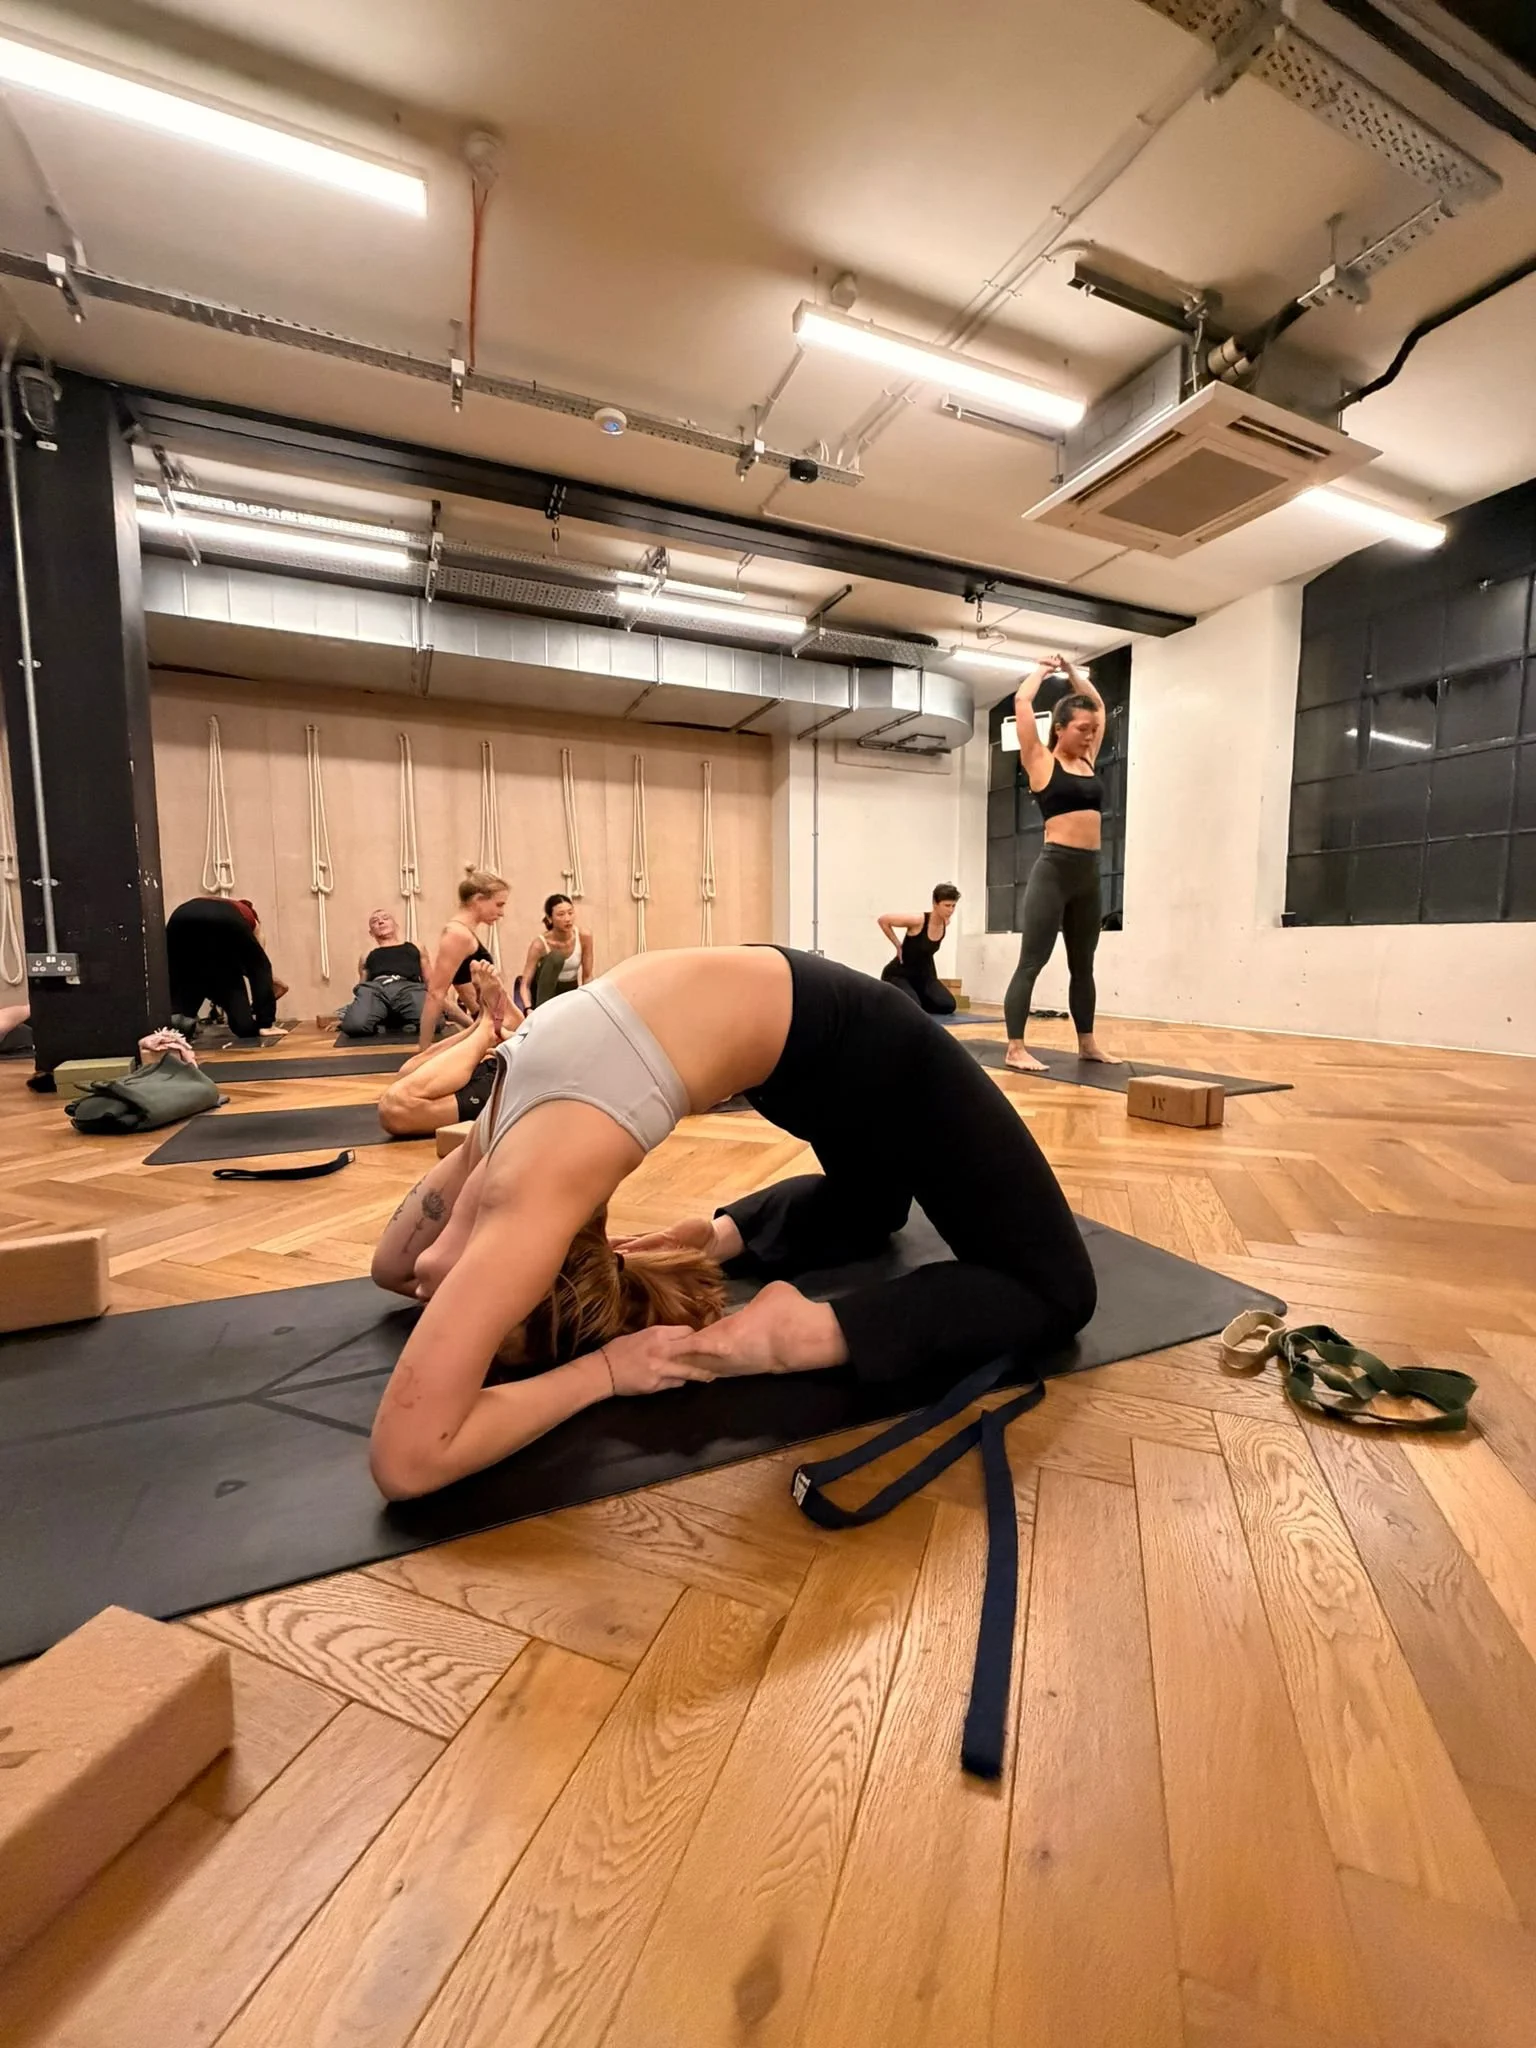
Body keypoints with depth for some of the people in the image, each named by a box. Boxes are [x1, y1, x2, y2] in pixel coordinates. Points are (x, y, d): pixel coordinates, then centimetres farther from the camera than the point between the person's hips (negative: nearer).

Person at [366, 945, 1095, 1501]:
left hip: (846, 1038, -7)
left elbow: (404, 1459, -27)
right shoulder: (497, 1141, -5)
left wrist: (603, 1368, -19)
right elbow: (387, 1264, 11)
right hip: (796, 1018, 7)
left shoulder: (528, 1200, -26)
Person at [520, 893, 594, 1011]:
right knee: (555, 957, -34)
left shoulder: (584, 937, -16)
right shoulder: (539, 943, -23)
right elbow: (525, 984, -25)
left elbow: (587, 976, -7)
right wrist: (529, 1009, -42)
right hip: (545, 993, -2)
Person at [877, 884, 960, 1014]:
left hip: (922, 973, 6)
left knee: (948, 1006, -7)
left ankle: (916, 1001, 17)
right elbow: (883, 920, -20)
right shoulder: (918, 920, -26)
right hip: (898, 974, -6)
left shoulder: (946, 923, -5)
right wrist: (898, 945, -13)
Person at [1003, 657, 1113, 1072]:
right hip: (1054, 868, -7)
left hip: (1088, 872, 7)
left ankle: (1087, 1043, 23)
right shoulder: (1041, 762, 0)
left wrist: (1073, 672, 29)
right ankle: (1015, 1049, -6)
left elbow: (1099, 706, 29)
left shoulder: (1088, 762, 16)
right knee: (1031, 962, -7)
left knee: (1082, 964, 13)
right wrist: (1044, 670, 15)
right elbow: (1022, 701, -2)